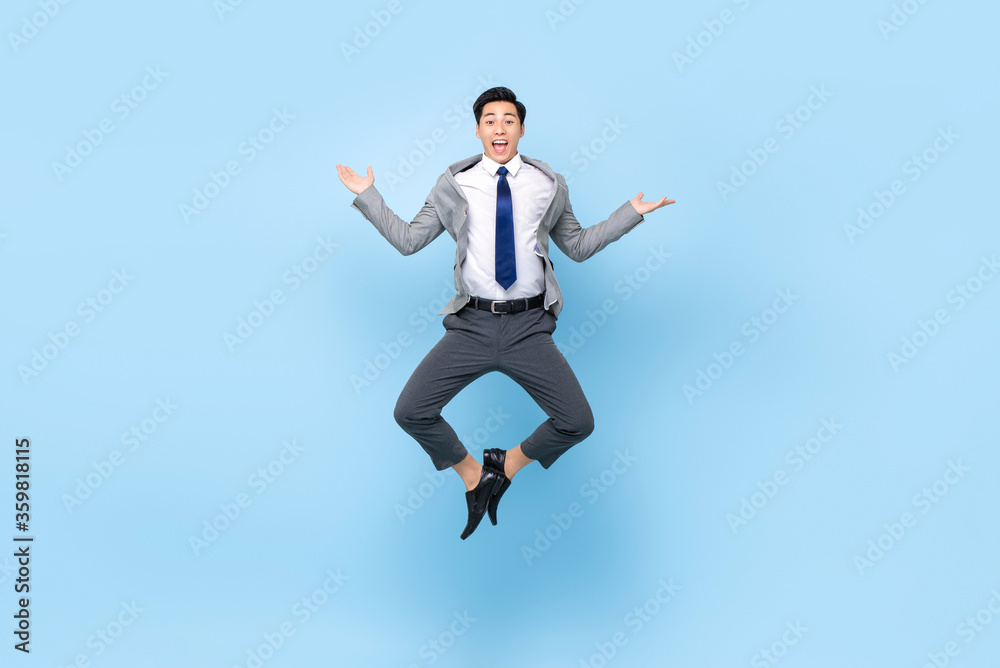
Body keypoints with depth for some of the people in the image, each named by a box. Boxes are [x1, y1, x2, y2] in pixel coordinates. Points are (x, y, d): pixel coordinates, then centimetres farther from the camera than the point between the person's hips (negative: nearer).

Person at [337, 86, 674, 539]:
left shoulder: (549, 186, 10)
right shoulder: (454, 184, 8)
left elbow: (578, 247, 18)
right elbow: (408, 240, 11)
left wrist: (632, 211, 13)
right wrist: (367, 196, 6)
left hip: (529, 328, 0)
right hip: (472, 325, 0)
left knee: (578, 422, -12)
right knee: (410, 413, -11)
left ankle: (509, 464, 19)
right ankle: (472, 475, 17)